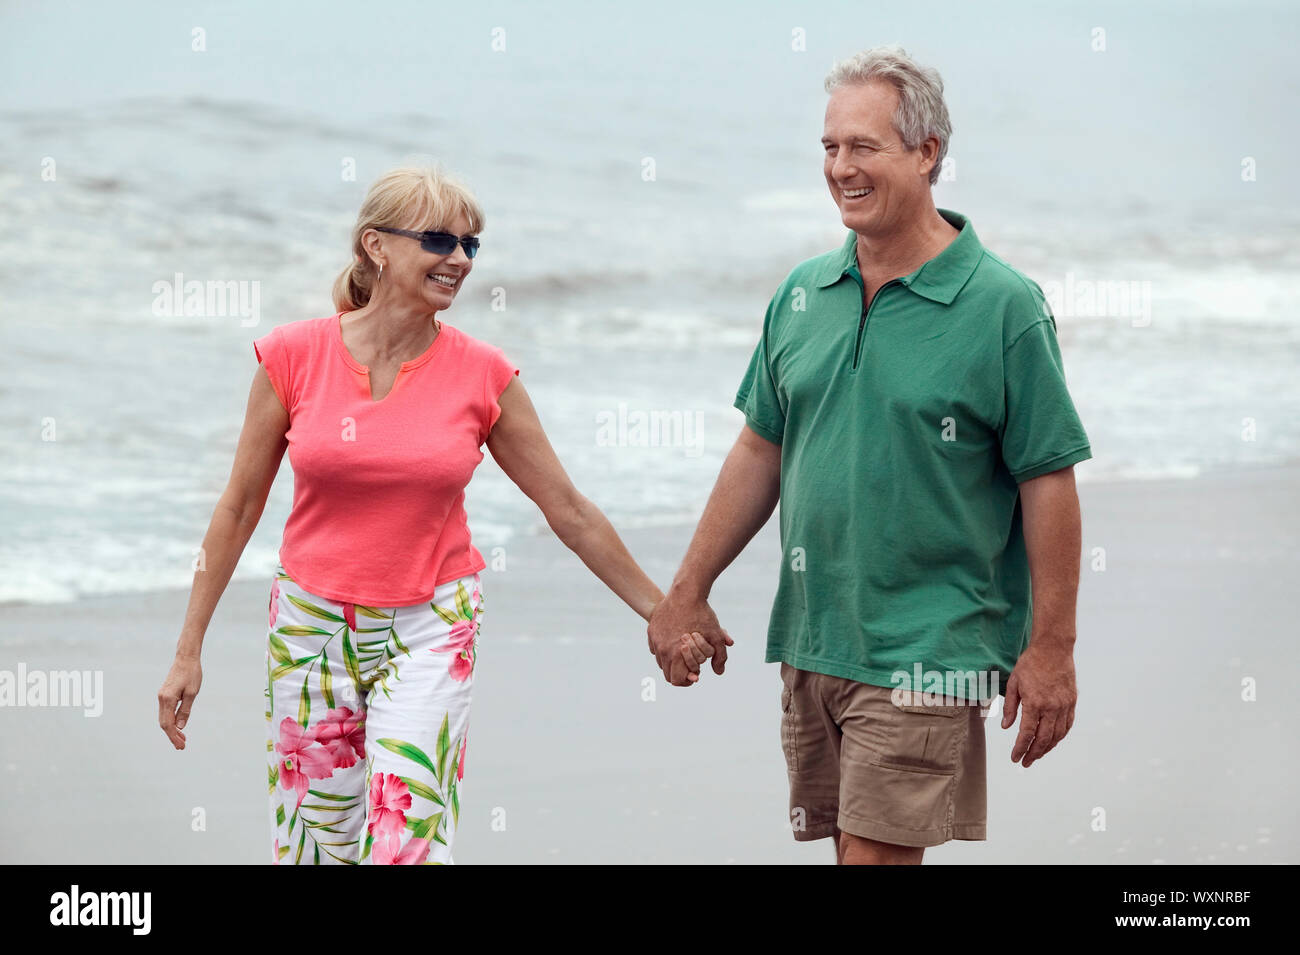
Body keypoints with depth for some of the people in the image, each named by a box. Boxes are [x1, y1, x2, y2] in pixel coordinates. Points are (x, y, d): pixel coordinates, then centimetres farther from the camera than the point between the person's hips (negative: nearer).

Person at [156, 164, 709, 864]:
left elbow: (569, 512, 4)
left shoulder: (482, 374, -6)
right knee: (313, 847, 8)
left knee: (406, 846, -12)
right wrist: (188, 651, 3)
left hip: (430, 630, -1)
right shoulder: (294, 355, -7)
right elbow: (239, 509, 2)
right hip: (312, 624, 1)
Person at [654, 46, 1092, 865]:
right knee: (852, 849, 12)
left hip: (924, 653, -6)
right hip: (812, 643, 6)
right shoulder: (803, 295, 8)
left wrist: (1050, 649, -10)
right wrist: (686, 595, 15)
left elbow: (1048, 482, -8)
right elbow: (761, 450, 16)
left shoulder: (1004, 305, -9)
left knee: (878, 852, -9)